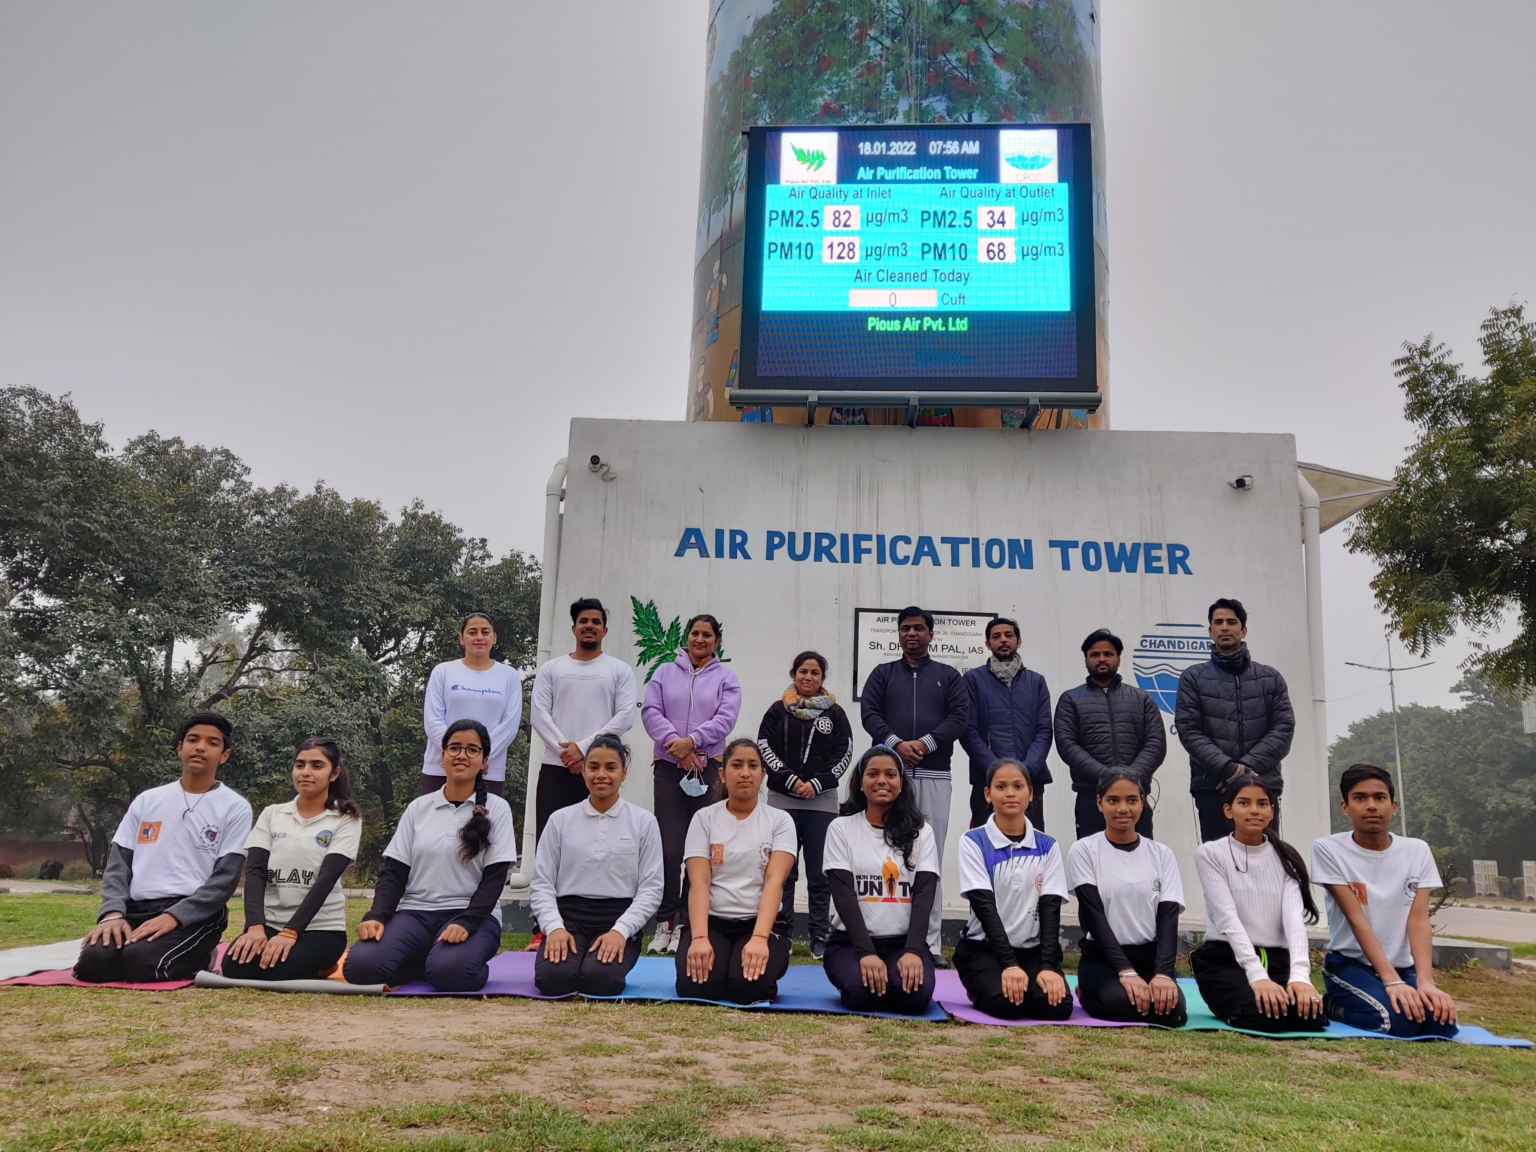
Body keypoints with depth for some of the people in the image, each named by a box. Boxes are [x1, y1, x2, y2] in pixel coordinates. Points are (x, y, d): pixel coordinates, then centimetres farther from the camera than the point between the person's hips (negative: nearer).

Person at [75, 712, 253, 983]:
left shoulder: (235, 807, 2)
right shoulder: (146, 800, 15)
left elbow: (225, 878, -6)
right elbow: (119, 863, 11)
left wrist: (174, 916, -18)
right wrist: (113, 912, -8)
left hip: (195, 915, -4)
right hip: (137, 910, 4)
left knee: (141, 961, -31)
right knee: (93, 961, -25)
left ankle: (195, 958, 2)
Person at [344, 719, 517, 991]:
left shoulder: (496, 809, 3)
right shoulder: (418, 807, 11)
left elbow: (494, 878, -4)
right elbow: (393, 871, 6)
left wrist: (465, 923, -20)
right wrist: (377, 915, -13)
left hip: (473, 916, -3)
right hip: (415, 912, 3)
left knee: (450, 971, -36)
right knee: (360, 965, -27)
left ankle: (439, 961, -1)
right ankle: (427, 961, 1)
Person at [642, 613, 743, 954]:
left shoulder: (726, 679, 9)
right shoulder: (665, 673, 11)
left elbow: (726, 718, -4)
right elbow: (650, 711, 0)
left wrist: (692, 741, -17)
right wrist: (674, 742, -15)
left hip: (709, 769, 0)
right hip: (668, 768, 0)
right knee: (669, 847, -3)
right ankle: (665, 922, 7)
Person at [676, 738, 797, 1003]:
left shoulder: (779, 820, 1)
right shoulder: (704, 818, 2)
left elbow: (774, 881, -12)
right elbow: (699, 883, -8)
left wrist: (759, 938, -28)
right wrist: (699, 938, -25)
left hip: (760, 922, -1)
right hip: (711, 921, 1)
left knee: (748, 985, -30)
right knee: (696, 985, -28)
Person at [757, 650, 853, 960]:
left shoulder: (835, 713, 6)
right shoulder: (778, 710, 5)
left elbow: (844, 754, 1)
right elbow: (764, 748, -1)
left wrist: (816, 783, -10)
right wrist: (791, 780, -11)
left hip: (822, 800, 0)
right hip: (782, 799, 0)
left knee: (820, 873, 3)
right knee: (782, 872, 5)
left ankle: (820, 936, 10)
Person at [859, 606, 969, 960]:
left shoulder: (949, 676, 14)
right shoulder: (882, 673, 14)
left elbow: (960, 716, 2)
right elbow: (869, 713, 3)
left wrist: (925, 743, -12)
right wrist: (896, 743, -14)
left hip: (934, 775, 0)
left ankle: (929, 942, 2)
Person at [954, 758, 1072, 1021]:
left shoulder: (1047, 846, 4)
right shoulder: (973, 842, -5)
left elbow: (1051, 908, -4)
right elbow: (984, 906, -13)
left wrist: (1048, 965, -19)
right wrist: (1009, 964, -25)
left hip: (1033, 949, 2)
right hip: (984, 948, -2)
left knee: (1057, 1004, -26)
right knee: (1006, 1002, -30)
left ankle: (1034, 982, 7)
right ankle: (985, 987, 4)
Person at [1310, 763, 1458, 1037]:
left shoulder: (1417, 851, 1)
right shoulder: (1328, 849, -10)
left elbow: (1418, 919, -9)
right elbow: (1357, 919, -16)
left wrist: (1425, 981, -23)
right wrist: (1392, 981, -25)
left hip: (1403, 967, 4)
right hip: (1350, 964, -4)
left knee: (1442, 1021, -23)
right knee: (1398, 1019, -30)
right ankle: (1332, 1007, 1)